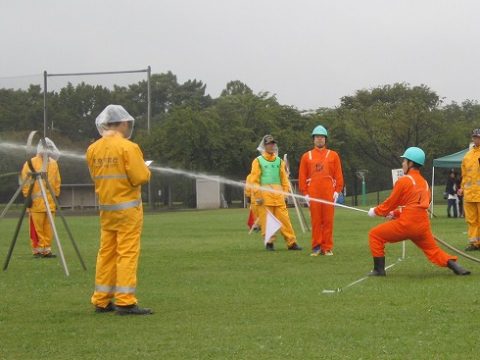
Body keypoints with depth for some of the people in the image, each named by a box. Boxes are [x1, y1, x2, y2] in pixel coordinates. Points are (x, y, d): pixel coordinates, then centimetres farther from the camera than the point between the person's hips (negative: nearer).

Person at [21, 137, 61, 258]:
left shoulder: (53, 164, 14)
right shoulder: (30, 163, -1)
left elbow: (57, 182, 20)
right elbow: (25, 182, -3)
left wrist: (56, 196, 15)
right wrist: (27, 196, -8)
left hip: (50, 203, 5)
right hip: (36, 202, -5)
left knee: (48, 228, 4)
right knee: (36, 228, -5)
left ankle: (46, 250, 9)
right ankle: (37, 250, 1)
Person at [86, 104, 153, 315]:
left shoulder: (93, 149, 5)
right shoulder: (128, 147, -14)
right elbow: (140, 177, -17)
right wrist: (144, 168, 3)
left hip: (105, 209, 6)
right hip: (127, 207, -6)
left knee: (106, 253, 12)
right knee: (127, 254, -4)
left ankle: (102, 301, 16)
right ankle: (125, 302, -7)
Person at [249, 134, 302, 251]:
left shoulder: (279, 161, 15)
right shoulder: (258, 161, 4)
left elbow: (284, 177, 17)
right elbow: (254, 179, 0)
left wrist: (285, 192, 8)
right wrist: (257, 195, -7)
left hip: (278, 194, 3)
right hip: (264, 193, -3)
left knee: (284, 218, -1)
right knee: (266, 219, -3)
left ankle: (291, 242, 1)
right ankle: (269, 242, 7)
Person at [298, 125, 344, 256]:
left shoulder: (333, 155, 9)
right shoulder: (306, 156, 10)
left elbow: (338, 174, 6)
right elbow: (302, 176, 7)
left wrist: (337, 191, -3)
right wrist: (305, 193, 0)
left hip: (329, 192, 0)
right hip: (313, 193, 0)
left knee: (328, 220, -1)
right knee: (315, 220, 0)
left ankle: (328, 248, 5)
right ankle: (316, 247, 5)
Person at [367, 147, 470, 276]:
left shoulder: (404, 180, -5)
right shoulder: (424, 183, 17)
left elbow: (390, 203, 1)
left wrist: (375, 211, 16)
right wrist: (395, 214, 24)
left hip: (407, 224, -7)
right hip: (423, 225, 7)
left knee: (375, 235, 6)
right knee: (434, 251, 17)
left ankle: (379, 269, 1)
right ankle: (454, 265, -7)